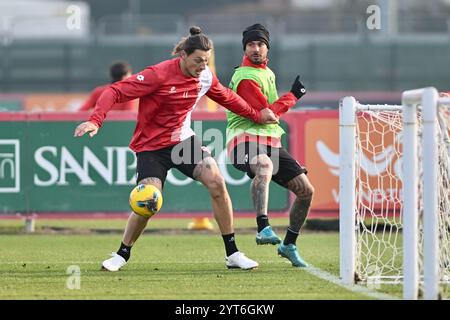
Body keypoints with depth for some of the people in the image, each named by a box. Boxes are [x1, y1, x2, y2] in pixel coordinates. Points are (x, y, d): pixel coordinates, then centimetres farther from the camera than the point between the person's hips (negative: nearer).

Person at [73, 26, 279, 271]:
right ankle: (122, 254, 9)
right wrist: (95, 120, -35)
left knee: (216, 182, -14)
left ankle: (232, 254, -4)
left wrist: (256, 115, 21)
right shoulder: (159, 75, -22)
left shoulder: (205, 77, -3)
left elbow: (226, 97, 20)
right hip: (151, 146, -5)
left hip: (183, 140, 5)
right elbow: (115, 92, -22)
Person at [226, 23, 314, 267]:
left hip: (269, 141, 9)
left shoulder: (266, 71, 18)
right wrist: (292, 96, -5)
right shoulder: (246, 78, -12)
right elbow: (265, 113, -16)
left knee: (306, 190, 4)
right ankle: (263, 229, -57)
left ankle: (289, 245, 22)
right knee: (264, 165, -44)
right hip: (245, 138, -9)